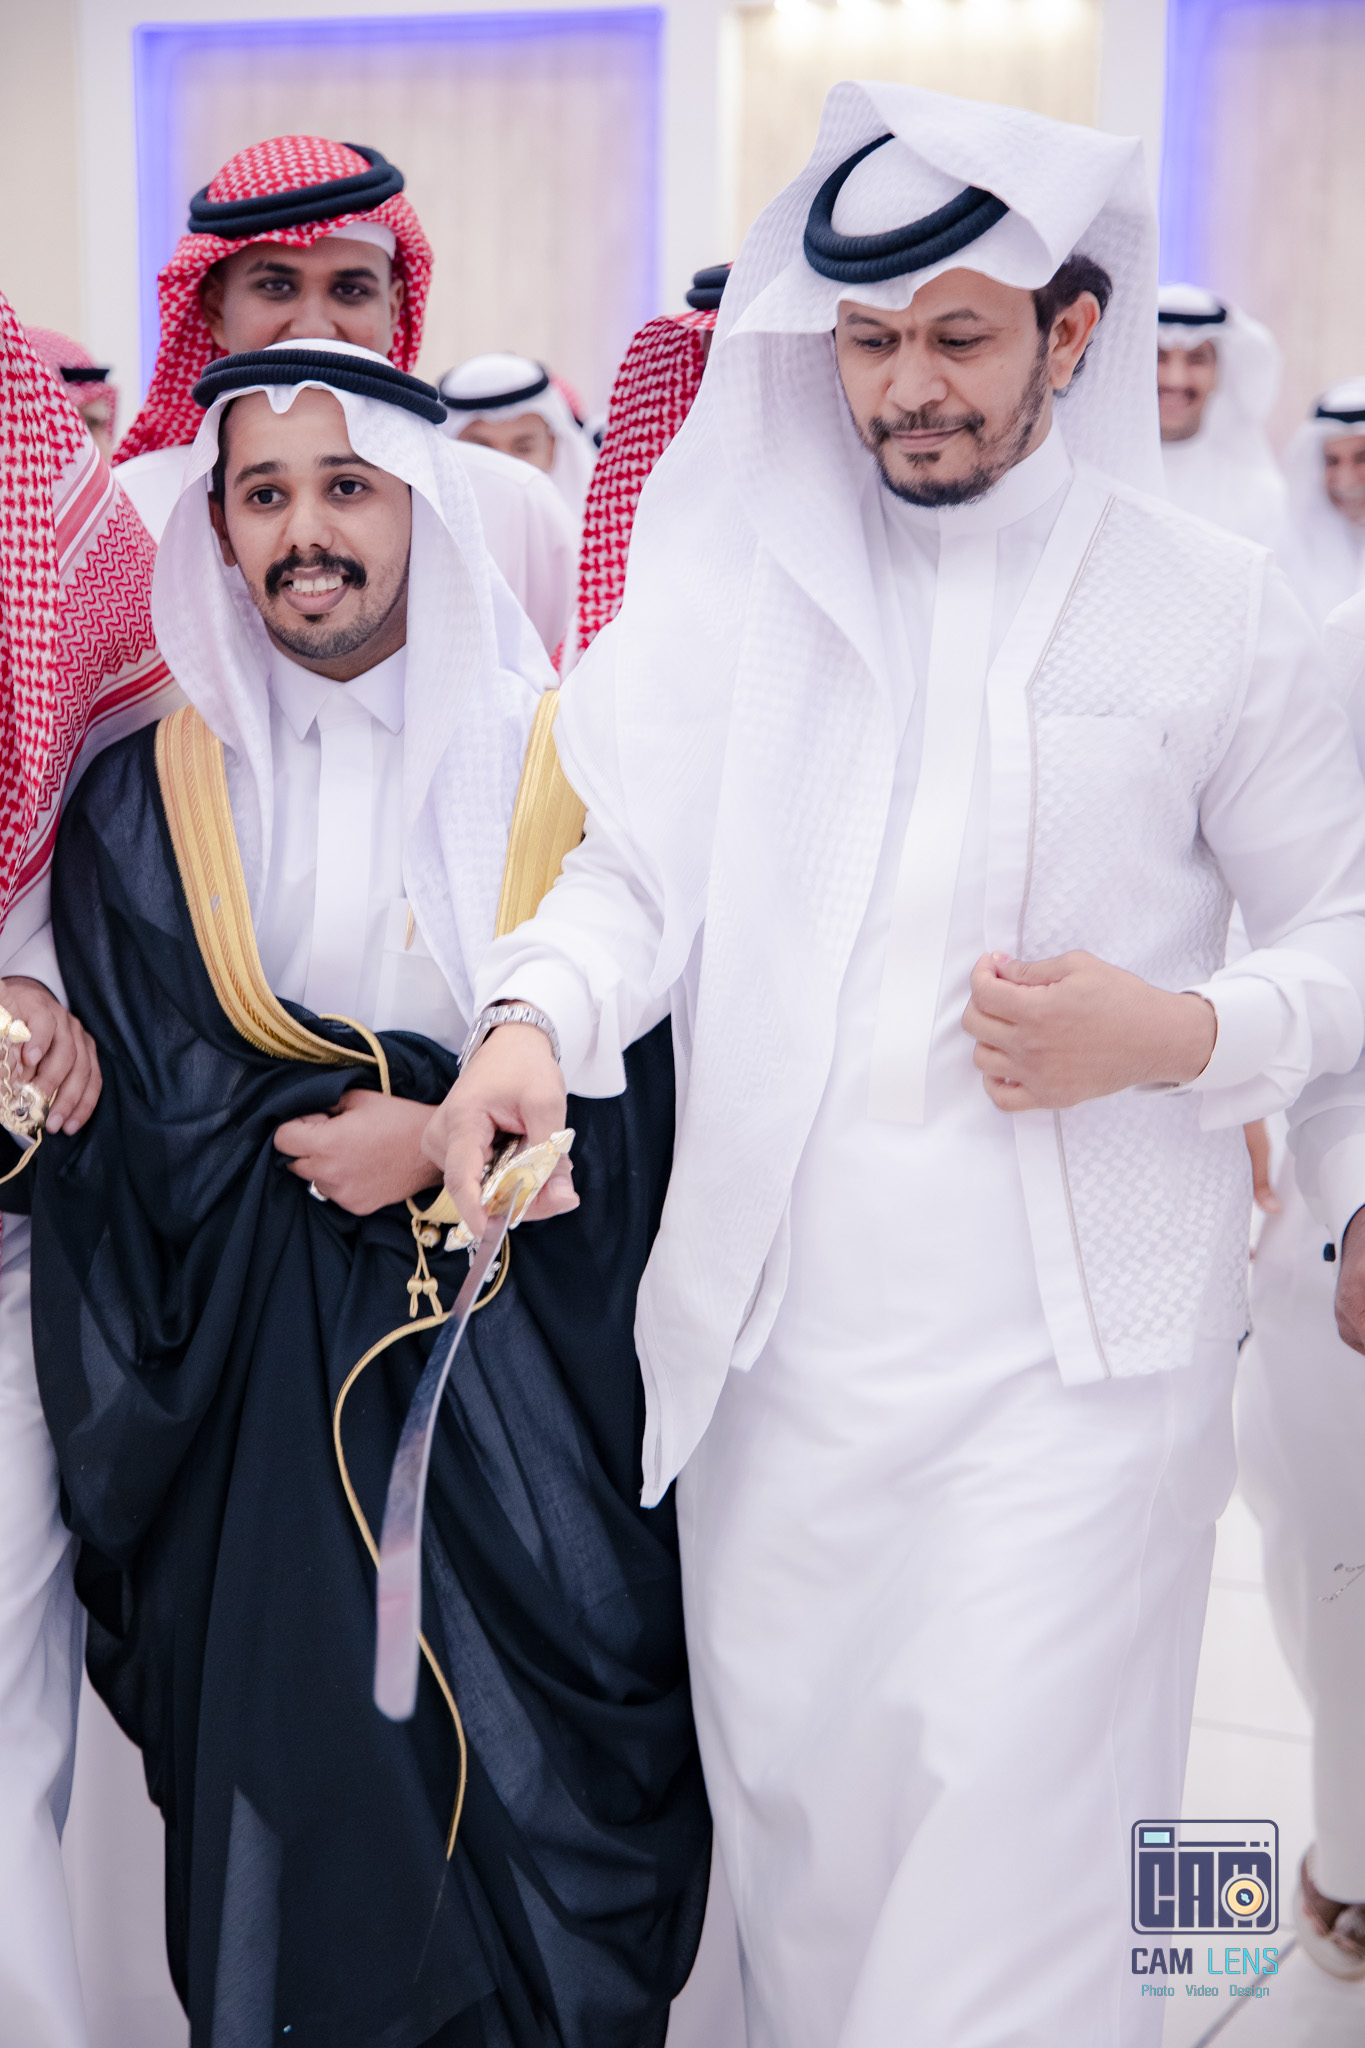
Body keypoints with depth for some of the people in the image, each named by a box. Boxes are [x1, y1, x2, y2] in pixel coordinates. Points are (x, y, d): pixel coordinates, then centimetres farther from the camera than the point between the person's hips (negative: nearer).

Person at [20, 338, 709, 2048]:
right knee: (295, 1805, 6)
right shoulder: (147, 802, 4)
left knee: (540, 1781, 5)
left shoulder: (560, 770, 1)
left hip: (527, 1380, 0)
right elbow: (174, 1129, -1)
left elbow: (632, 1095, -3)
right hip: (260, 1389, 1)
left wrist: (439, 1148, -15)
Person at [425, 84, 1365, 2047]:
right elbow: (641, 861, 1)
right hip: (774, 1336, 3)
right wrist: (535, 1020, -20)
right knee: (792, 1825, 14)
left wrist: (1183, 1035, -13)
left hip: (1073, 1348, -2)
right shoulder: (739, 579, 7)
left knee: (1010, 1858, -5)